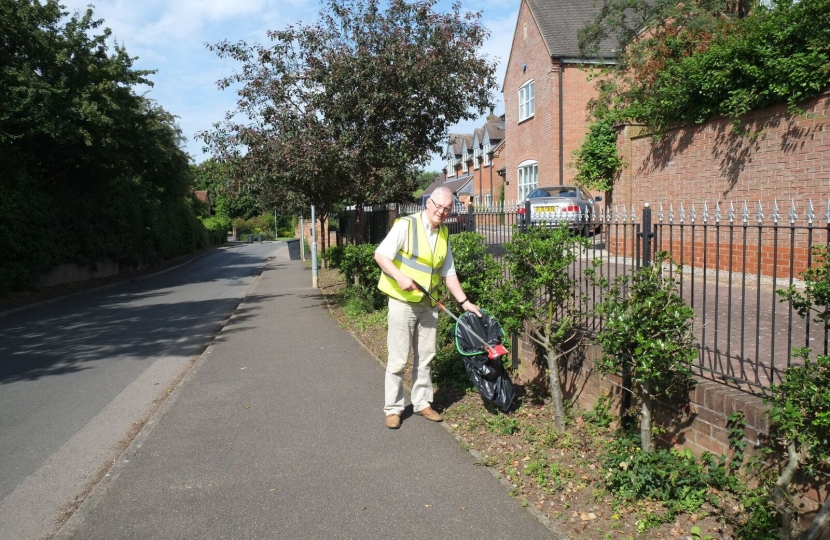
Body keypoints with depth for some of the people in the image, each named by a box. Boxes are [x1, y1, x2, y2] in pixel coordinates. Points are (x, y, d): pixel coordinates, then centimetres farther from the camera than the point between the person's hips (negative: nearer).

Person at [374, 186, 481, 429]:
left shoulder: (444, 234, 8)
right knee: (398, 359, 0)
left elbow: (448, 273, 13)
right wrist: (400, 277, -28)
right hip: (402, 302, -6)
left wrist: (464, 302, 8)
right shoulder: (406, 225, -12)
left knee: (425, 357, 12)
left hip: (428, 304, 6)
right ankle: (393, 408, 12)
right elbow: (380, 254, -15)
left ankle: (422, 403, 25)